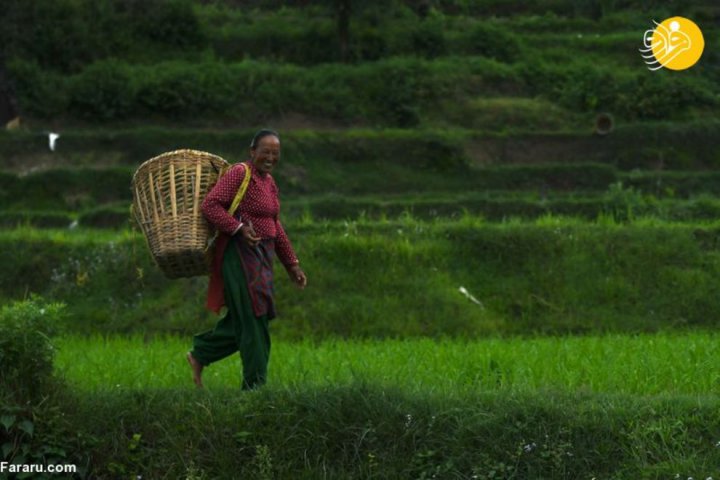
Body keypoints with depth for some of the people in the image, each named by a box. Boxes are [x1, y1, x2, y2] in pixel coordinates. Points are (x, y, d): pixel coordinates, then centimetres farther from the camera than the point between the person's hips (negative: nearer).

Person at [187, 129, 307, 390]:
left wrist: (292, 264, 19)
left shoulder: (268, 182, 14)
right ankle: (255, 387, 4)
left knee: (244, 321, 15)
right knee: (253, 322, -4)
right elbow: (210, 205, -19)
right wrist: (239, 228, -28)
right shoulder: (239, 173, -12)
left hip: (261, 256, 9)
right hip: (241, 254, -9)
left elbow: (275, 227, 21)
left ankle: (200, 354, 31)